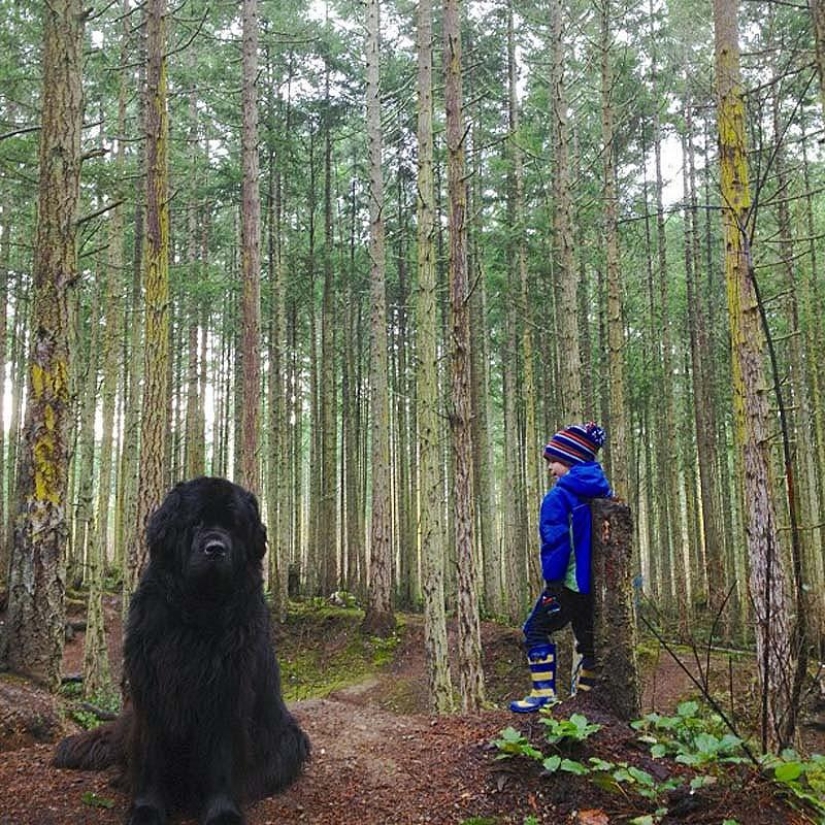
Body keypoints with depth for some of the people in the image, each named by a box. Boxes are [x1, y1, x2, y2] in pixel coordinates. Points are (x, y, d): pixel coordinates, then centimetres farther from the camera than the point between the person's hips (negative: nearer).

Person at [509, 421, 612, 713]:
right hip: (598, 583, 7)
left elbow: (555, 541, -19)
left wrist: (551, 579, -14)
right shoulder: (603, 493, 10)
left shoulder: (560, 496, -14)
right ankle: (587, 692, 25)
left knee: (537, 629, 4)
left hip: (570, 582, -7)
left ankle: (544, 692, -2)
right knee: (588, 634, 18)